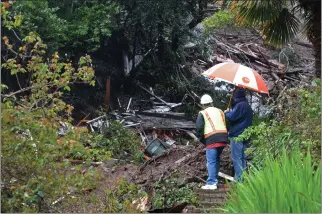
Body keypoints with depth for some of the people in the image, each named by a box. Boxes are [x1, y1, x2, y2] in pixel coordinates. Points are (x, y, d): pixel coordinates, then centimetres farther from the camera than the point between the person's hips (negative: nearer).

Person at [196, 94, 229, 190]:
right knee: (217, 159, 19)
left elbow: (199, 128, -4)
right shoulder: (220, 111, 20)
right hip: (223, 138, 6)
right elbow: (227, 125, 18)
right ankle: (214, 179, 23)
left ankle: (211, 183, -12)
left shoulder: (203, 113, 4)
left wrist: (202, 140, 8)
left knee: (211, 161, -6)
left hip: (211, 139, -6)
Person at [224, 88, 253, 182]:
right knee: (243, 157, 13)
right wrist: (230, 112, 20)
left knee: (236, 158, -7)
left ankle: (240, 179, -11)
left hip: (237, 135, -9)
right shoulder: (248, 106, 18)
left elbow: (232, 117, -19)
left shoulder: (240, 105, -12)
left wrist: (227, 112, 1)